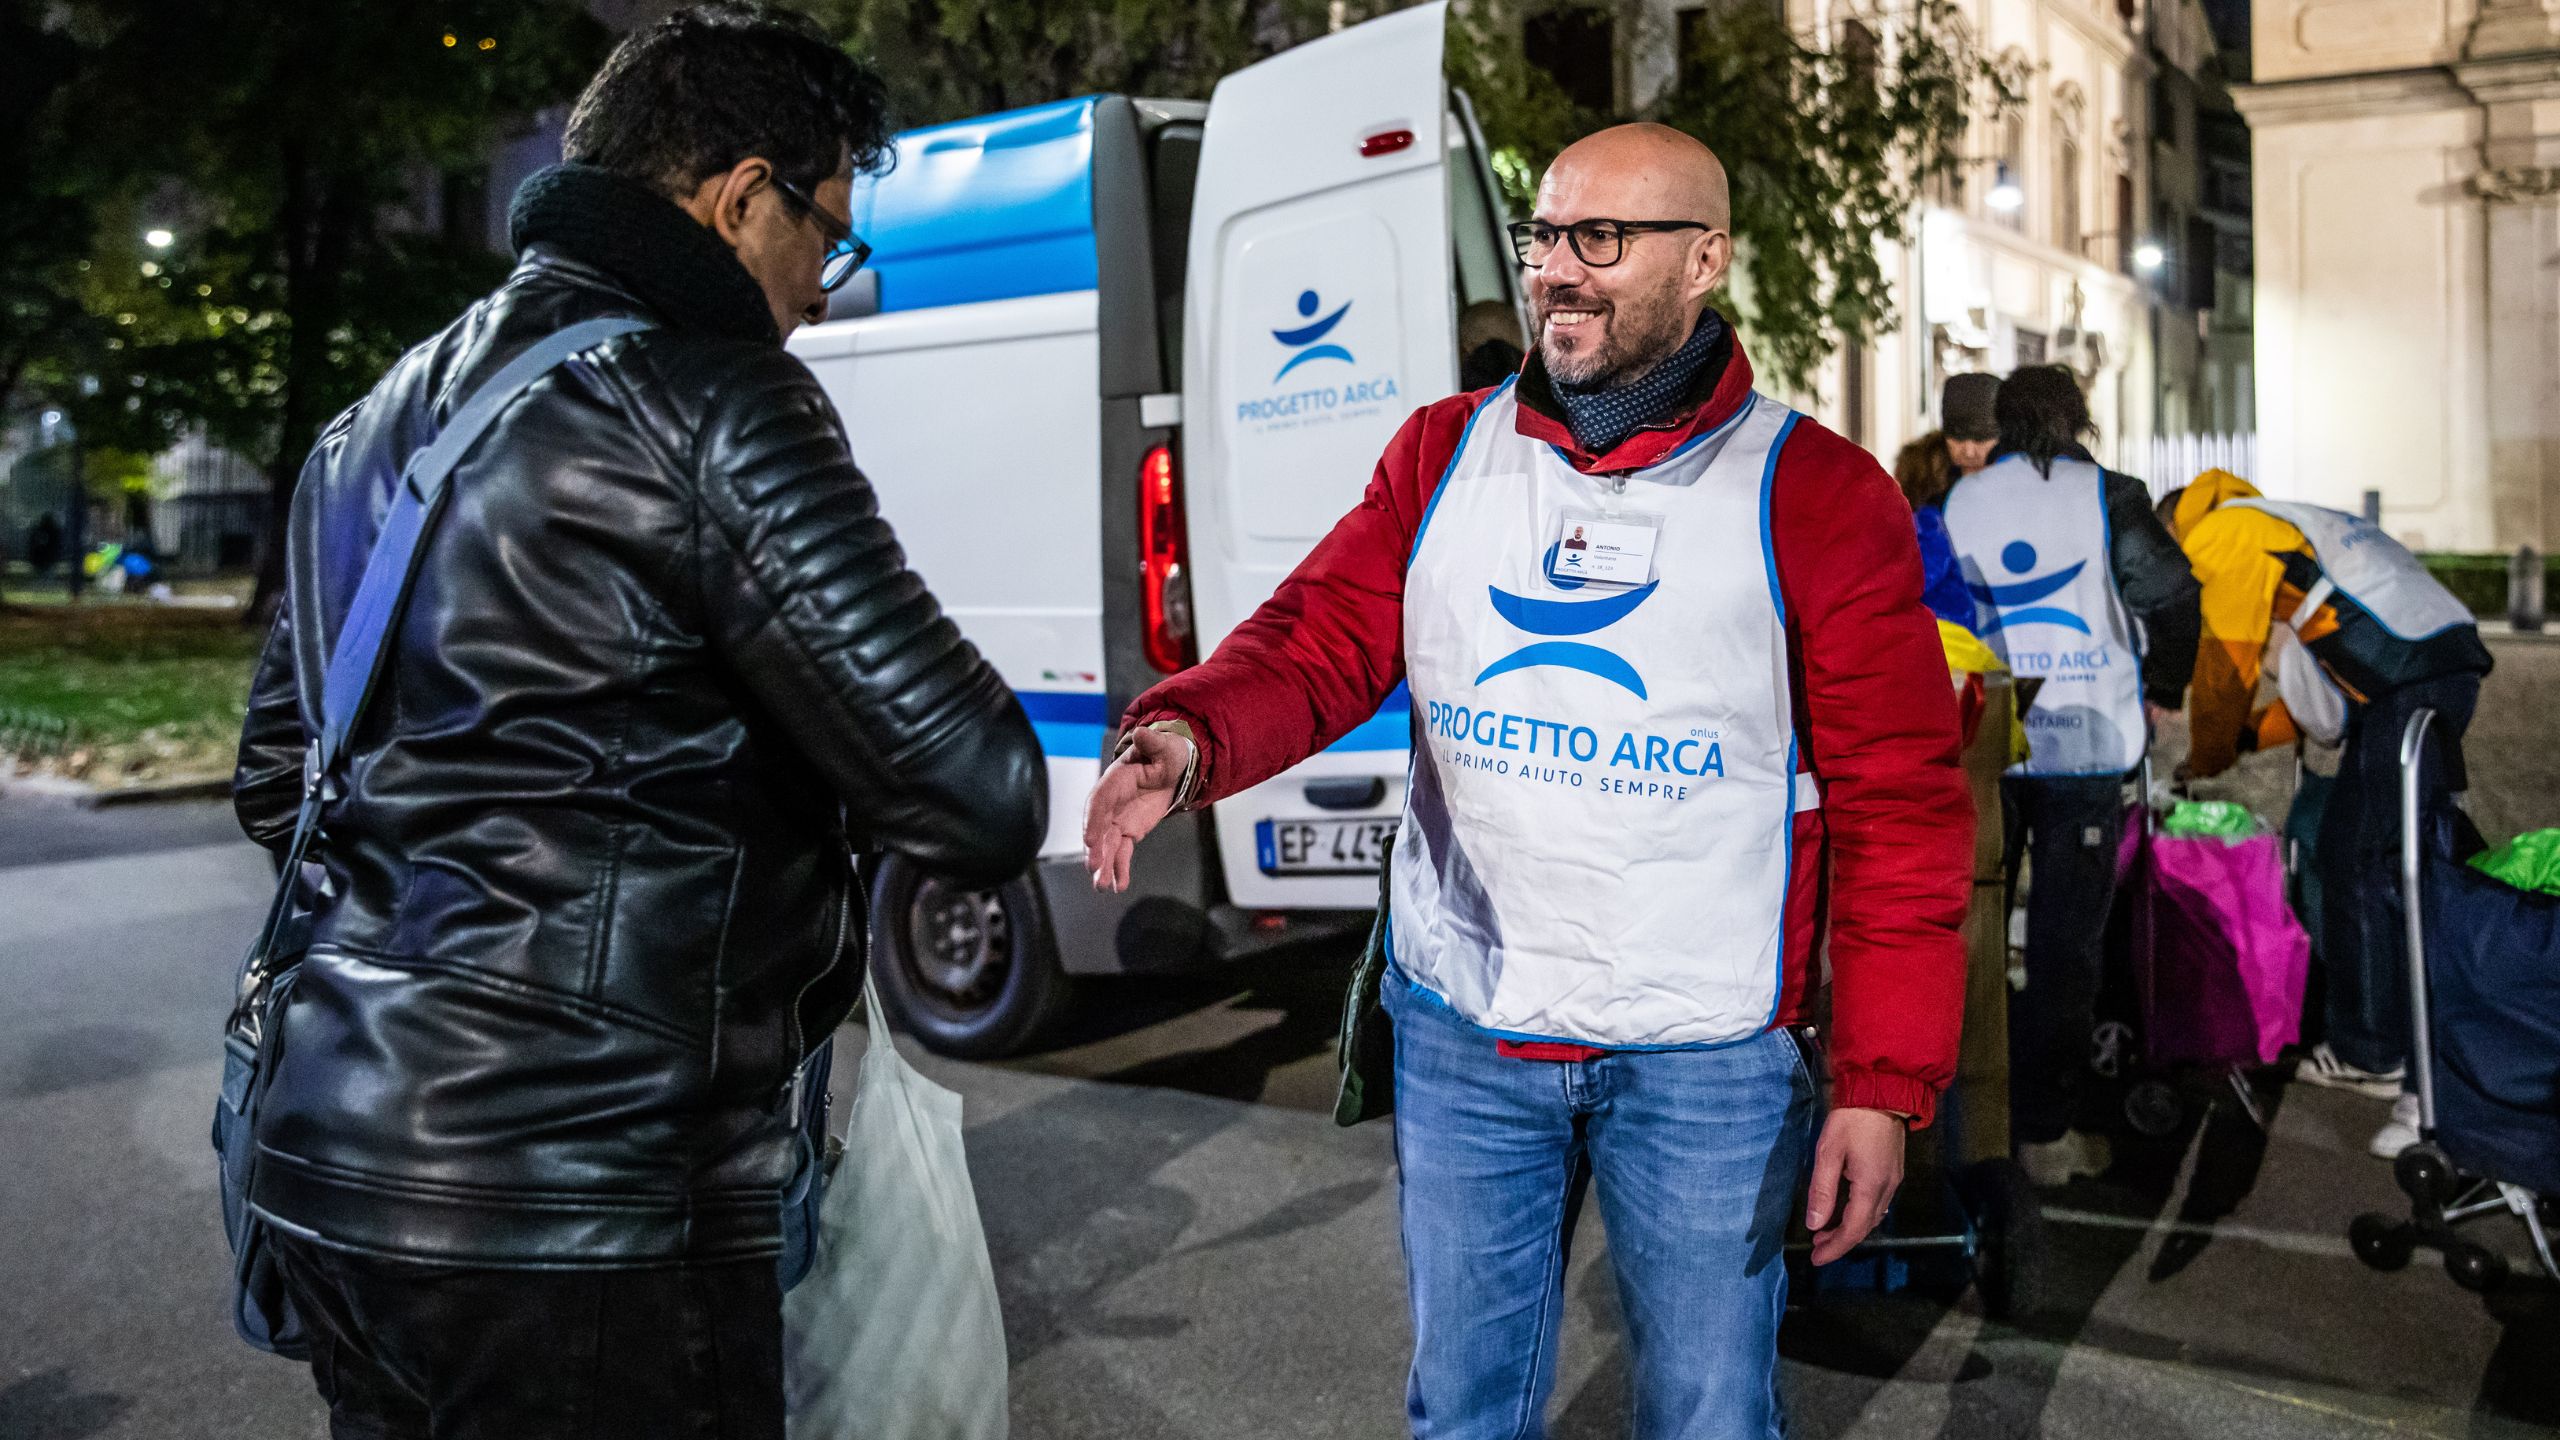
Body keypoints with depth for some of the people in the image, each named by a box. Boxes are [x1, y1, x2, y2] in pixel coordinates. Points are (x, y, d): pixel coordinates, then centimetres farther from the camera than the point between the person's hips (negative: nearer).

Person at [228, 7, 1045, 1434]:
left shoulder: (381, 419, 15)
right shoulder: (708, 398, -14)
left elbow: (278, 779, 22)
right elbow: (980, 798, -19)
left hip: (335, 1157, 9)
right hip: (575, 1205, -9)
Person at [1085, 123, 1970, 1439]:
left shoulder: (1815, 495, -7)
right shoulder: (1440, 458, 4)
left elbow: (1901, 803, -8)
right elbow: (1316, 641, -3)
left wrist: (1883, 1081, -11)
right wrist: (1186, 738, -26)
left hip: (1705, 1059, -2)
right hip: (1459, 1034, 3)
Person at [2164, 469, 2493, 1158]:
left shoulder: (2225, 532, 0)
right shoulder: (2294, 531, 29)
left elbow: (2226, 663, 0)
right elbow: (2318, 683, 28)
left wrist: (2205, 762, 13)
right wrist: (2246, 736, 24)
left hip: (2408, 684, -10)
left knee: (2383, 877, -9)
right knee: (2343, 861, 14)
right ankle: (2365, 1050, 21)